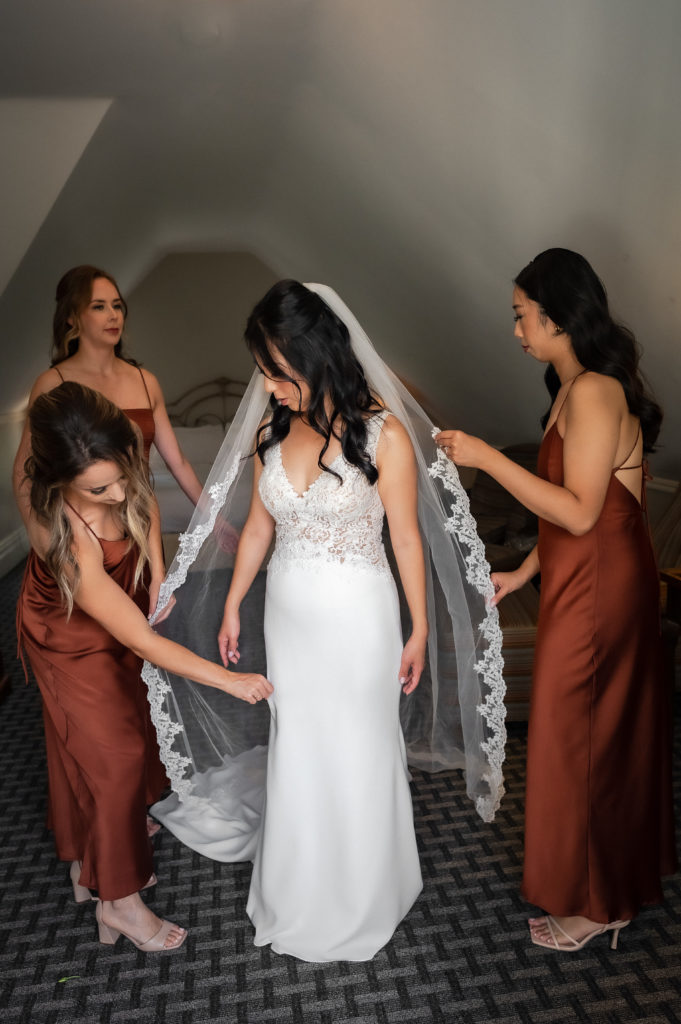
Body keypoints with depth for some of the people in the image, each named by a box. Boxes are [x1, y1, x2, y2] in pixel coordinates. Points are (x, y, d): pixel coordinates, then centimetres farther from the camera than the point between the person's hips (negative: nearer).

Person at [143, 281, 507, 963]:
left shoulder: (383, 433, -17)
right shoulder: (270, 432, -2)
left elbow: (407, 537, -11)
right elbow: (258, 528, 7)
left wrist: (421, 630, -6)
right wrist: (232, 607, 12)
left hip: (357, 617, -4)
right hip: (286, 614, 4)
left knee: (358, 752, 13)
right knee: (294, 745, 19)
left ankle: (360, 901, 41)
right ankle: (300, 891, 45)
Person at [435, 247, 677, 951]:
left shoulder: (592, 393, -20)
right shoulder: (579, 389, 10)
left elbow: (578, 512, -25)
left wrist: (487, 458, -23)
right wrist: (523, 572, 14)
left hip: (595, 593, -10)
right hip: (599, 583, 10)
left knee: (575, 740, 5)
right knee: (613, 733, 20)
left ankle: (591, 903, 27)